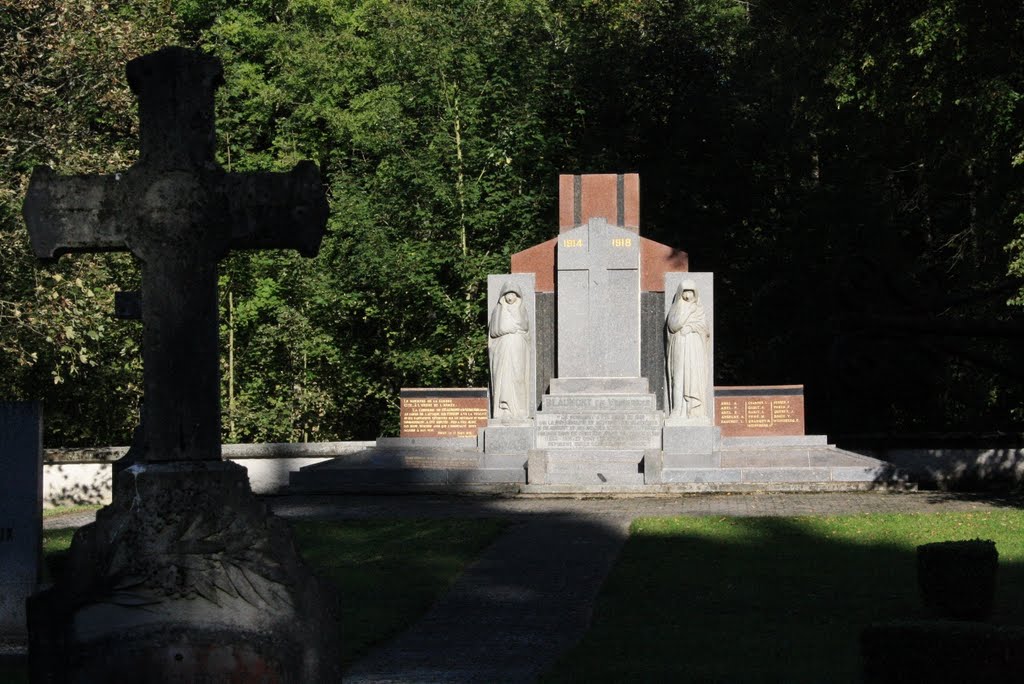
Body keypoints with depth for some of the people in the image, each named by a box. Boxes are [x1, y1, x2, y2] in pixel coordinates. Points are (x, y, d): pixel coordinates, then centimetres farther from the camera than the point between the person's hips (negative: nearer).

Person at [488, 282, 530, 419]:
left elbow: (524, 326, -1)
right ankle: (502, 412, -13)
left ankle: (518, 410, -8)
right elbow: (496, 329, 0)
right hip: (501, 350, -1)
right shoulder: (497, 311, 11)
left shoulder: (521, 310, 14)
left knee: (517, 378, -7)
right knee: (502, 377, -9)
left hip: (517, 351, 1)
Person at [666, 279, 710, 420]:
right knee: (679, 379, -9)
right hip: (679, 349, -1)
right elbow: (673, 326, -9)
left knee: (696, 380, -7)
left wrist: (687, 326, -8)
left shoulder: (699, 309, 13)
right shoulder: (675, 309, 10)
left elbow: (704, 327, 2)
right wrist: (688, 309, -6)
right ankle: (679, 412, -13)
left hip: (695, 351, 1)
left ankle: (696, 413, -9)